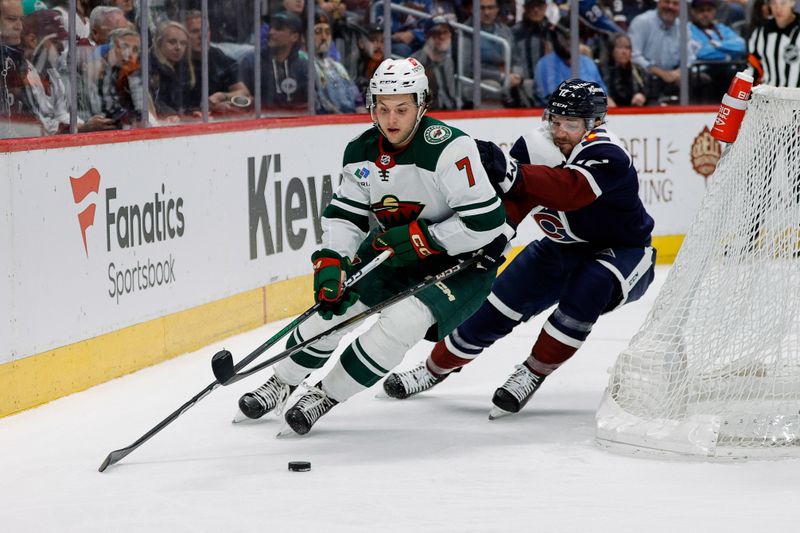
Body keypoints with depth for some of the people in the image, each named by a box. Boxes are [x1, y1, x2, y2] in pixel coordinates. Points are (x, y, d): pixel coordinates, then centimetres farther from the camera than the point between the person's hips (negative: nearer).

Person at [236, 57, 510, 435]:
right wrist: (330, 262, -17)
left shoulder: (449, 148, -28)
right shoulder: (363, 152, -6)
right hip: (392, 248, 7)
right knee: (333, 300, -4)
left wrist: (418, 238, -27)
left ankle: (328, 394, -9)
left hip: (461, 259, -6)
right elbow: (344, 213, 0)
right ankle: (283, 382, 22)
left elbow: (486, 223, -30)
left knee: (403, 320, -27)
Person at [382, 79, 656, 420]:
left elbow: (569, 191, -48)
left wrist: (510, 173, -59)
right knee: (495, 305, 0)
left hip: (622, 252, -5)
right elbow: (508, 206, -15)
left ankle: (533, 373, -20)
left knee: (588, 288, -36)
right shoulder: (534, 147, -14)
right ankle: (437, 367, 23)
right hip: (560, 249, 5)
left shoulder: (608, 156, -31)